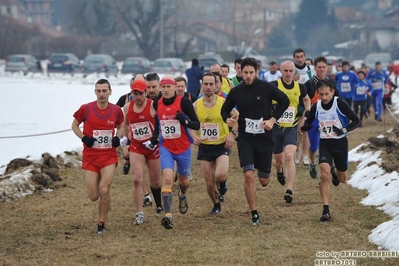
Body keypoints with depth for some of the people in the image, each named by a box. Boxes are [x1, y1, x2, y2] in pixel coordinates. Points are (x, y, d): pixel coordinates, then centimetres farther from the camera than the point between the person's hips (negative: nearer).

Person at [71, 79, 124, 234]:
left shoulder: (116, 110, -2)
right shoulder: (86, 109, -8)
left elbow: (121, 126, 18)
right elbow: (75, 125, 7)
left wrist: (118, 138, -3)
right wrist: (84, 138, -10)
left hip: (109, 156, 0)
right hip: (90, 157, 0)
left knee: (104, 191, -17)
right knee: (94, 196, -1)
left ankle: (101, 223, 1)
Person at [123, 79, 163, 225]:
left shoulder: (153, 105, -11)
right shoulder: (127, 107, 2)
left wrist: (156, 138, -20)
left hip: (152, 147, -2)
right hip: (136, 148, 2)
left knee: (155, 181, 10)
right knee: (137, 180, -13)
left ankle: (160, 206, 38)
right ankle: (139, 214, -10)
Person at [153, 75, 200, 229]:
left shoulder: (184, 102, -14)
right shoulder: (156, 104, -2)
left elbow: (197, 125, -16)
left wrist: (185, 121, -33)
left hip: (183, 148, -1)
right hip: (166, 148, 1)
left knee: (183, 180, 19)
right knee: (167, 179, -19)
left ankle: (182, 196, 56)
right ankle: (168, 215, -24)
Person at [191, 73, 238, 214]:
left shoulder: (223, 103, -9)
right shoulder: (196, 105, -2)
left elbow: (237, 117, 2)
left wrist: (232, 133, -12)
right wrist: (195, 137, -10)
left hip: (222, 145, -3)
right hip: (204, 147, 3)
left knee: (220, 175, -26)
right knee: (209, 183, 5)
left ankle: (222, 185, 12)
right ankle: (216, 205, 34)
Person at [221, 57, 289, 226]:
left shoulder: (266, 88, -6)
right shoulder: (236, 92, 0)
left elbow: (284, 101, 5)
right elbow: (225, 109, 13)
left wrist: (273, 119, -5)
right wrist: (227, 119, -10)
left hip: (264, 137, 0)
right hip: (245, 138, 0)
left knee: (264, 181, 5)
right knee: (248, 175, -17)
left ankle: (264, 173, 47)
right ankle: (254, 215, -6)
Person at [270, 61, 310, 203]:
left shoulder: (300, 87, 1)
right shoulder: (274, 86, -10)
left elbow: (307, 99, 22)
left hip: (291, 128, 1)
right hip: (276, 127, -1)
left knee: (289, 156, -20)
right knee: (279, 161, 11)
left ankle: (289, 190, -22)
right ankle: (279, 170, 51)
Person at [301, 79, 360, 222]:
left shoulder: (340, 104, -15)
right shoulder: (316, 107, -4)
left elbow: (356, 121, -11)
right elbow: (308, 123, 11)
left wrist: (344, 130, -27)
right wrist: (305, 127, -13)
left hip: (340, 143, -1)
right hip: (324, 143, 1)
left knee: (342, 179, 13)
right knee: (324, 175, -18)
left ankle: (334, 171, 52)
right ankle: (326, 211, -13)